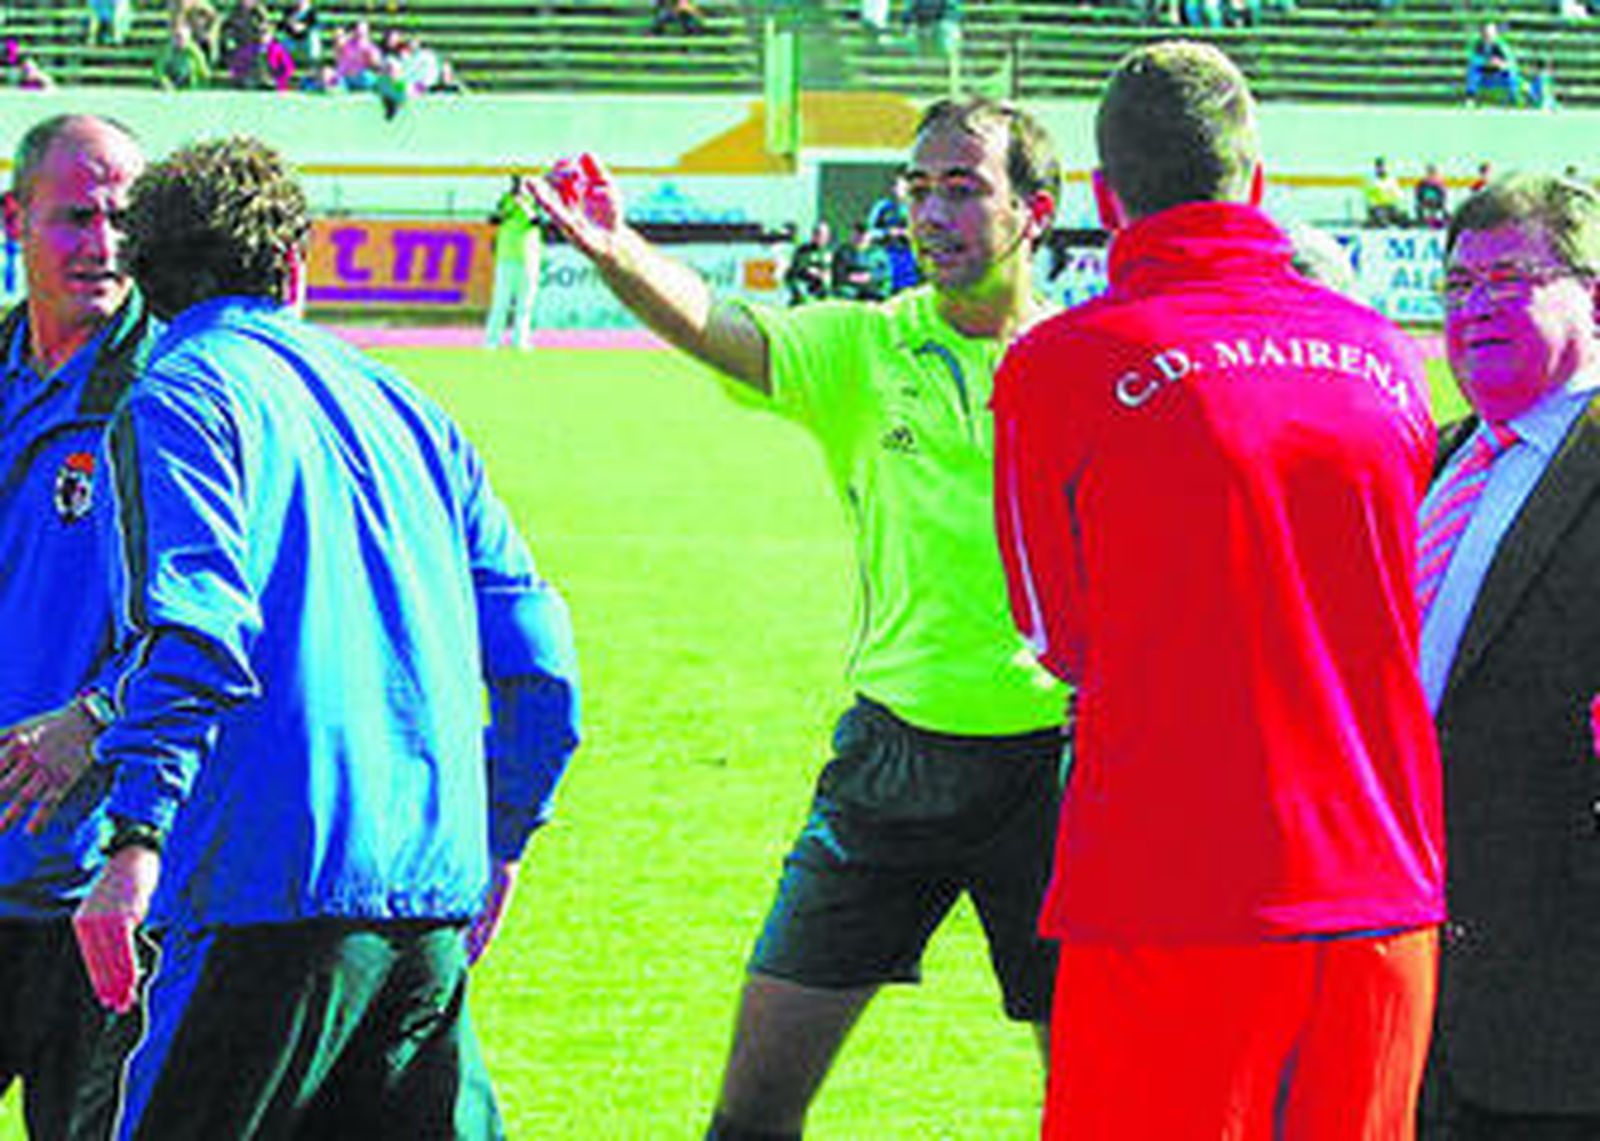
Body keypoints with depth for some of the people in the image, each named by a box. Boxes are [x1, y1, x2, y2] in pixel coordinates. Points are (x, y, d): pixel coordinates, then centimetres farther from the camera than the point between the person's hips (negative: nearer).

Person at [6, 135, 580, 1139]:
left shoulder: (176, 398, 0)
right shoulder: (402, 405, 21)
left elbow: (194, 627, -16)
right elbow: (535, 651, 20)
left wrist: (135, 838, -21)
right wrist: (500, 840, 31)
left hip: (285, 879, -7)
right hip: (434, 890, 7)